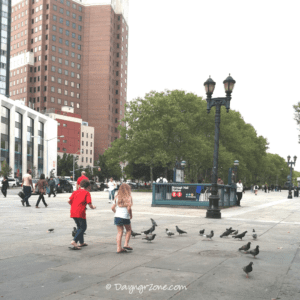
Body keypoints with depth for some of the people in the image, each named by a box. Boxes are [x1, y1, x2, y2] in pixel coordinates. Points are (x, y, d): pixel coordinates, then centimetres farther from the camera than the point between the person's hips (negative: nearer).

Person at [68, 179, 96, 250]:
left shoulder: (75, 192, 14)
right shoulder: (86, 193, -1)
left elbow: (69, 201, 6)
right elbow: (89, 204, -8)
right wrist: (93, 207, 13)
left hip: (73, 212, 6)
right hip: (80, 213, -6)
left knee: (79, 227, 21)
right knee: (83, 228, 5)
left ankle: (81, 242, 28)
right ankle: (74, 241, -13)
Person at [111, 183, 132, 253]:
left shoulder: (117, 197, 7)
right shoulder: (128, 197, -7)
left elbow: (112, 207, 5)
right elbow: (129, 208, -16)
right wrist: (131, 215, -1)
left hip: (117, 216, 4)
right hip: (125, 217, -4)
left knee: (120, 232, 10)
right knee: (128, 230, 19)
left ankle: (119, 248, 8)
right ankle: (126, 244, 11)